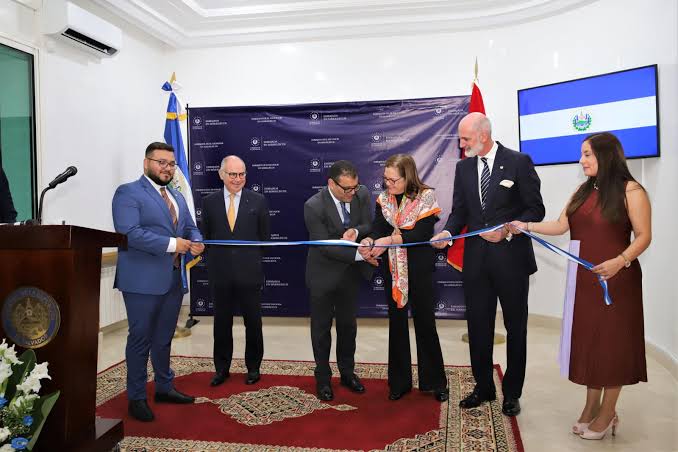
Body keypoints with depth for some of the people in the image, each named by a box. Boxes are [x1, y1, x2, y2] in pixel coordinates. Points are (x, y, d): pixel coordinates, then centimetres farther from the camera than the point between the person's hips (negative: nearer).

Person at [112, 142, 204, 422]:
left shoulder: (178, 197, 17)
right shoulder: (128, 193, -8)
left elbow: (190, 228, 17)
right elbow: (130, 232, -20)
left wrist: (196, 243, -7)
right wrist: (171, 244, -22)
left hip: (173, 279, 7)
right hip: (143, 280, -7)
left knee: (164, 338, 18)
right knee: (140, 339, 3)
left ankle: (164, 388, 31)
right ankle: (136, 398, 16)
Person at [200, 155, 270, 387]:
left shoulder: (258, 201, 1)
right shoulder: (209, 202, 4)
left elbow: (265, 236, 5)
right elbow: (205, 236, 8)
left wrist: (251, 256, -1)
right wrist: (212, 259, -1)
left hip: (249, 271, -1)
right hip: (220, 272, 1)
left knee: (253, 322, 9)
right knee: (221, 322, 11)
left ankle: (253, 367, 25)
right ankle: (222, 368, 27)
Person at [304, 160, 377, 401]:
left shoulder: (362, 194, -11)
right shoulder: (313, 206, -25)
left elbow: (370, 225, -4)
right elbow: (325, 246, -25)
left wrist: (356, 231, -27)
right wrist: (359, 254, -28)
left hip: (351, 273, 4)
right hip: (324, 274, -4)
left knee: (348, 325, 17)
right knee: (322, 327, 11)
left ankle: (347, 372, 35)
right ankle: (323, 377, 28)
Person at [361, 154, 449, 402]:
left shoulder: (426, 196, -11)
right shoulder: (383, 198, 2)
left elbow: (422, 232, -20)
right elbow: (378, 228, -8)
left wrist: (389, 240, -26)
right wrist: (369, 241, -29)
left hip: (419, 268, -4)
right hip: (392, 268, 4)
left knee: (425, 322, 5)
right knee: (396, 323, 11)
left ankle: (435, 381, 21)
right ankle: (399, 382, 24)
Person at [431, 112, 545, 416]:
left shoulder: (519, 162, -7)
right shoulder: (463, 167, 7)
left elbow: (535, 209, -7)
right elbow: (459, 210, 8)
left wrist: (507, 230, -21)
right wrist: (448, 232, -11)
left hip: (511, 258, -4)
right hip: (476, 259, 4)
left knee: (515, 327, 10)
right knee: (478, 326, 11)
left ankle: (512, 393, 26)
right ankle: (483, 387, 29)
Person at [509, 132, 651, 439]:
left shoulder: (631, 190, -9)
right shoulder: (583, 191, 10)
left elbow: (644, 236, -12)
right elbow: (561, 226, 5)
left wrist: (620, 261, -26)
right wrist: (526, 226, -5)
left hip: (616, 280, -6)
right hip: (585, 280, 6)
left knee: (613, 341, 5)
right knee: (588, 339, 11)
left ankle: (608, 414, 19)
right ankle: (591, 407, 25)